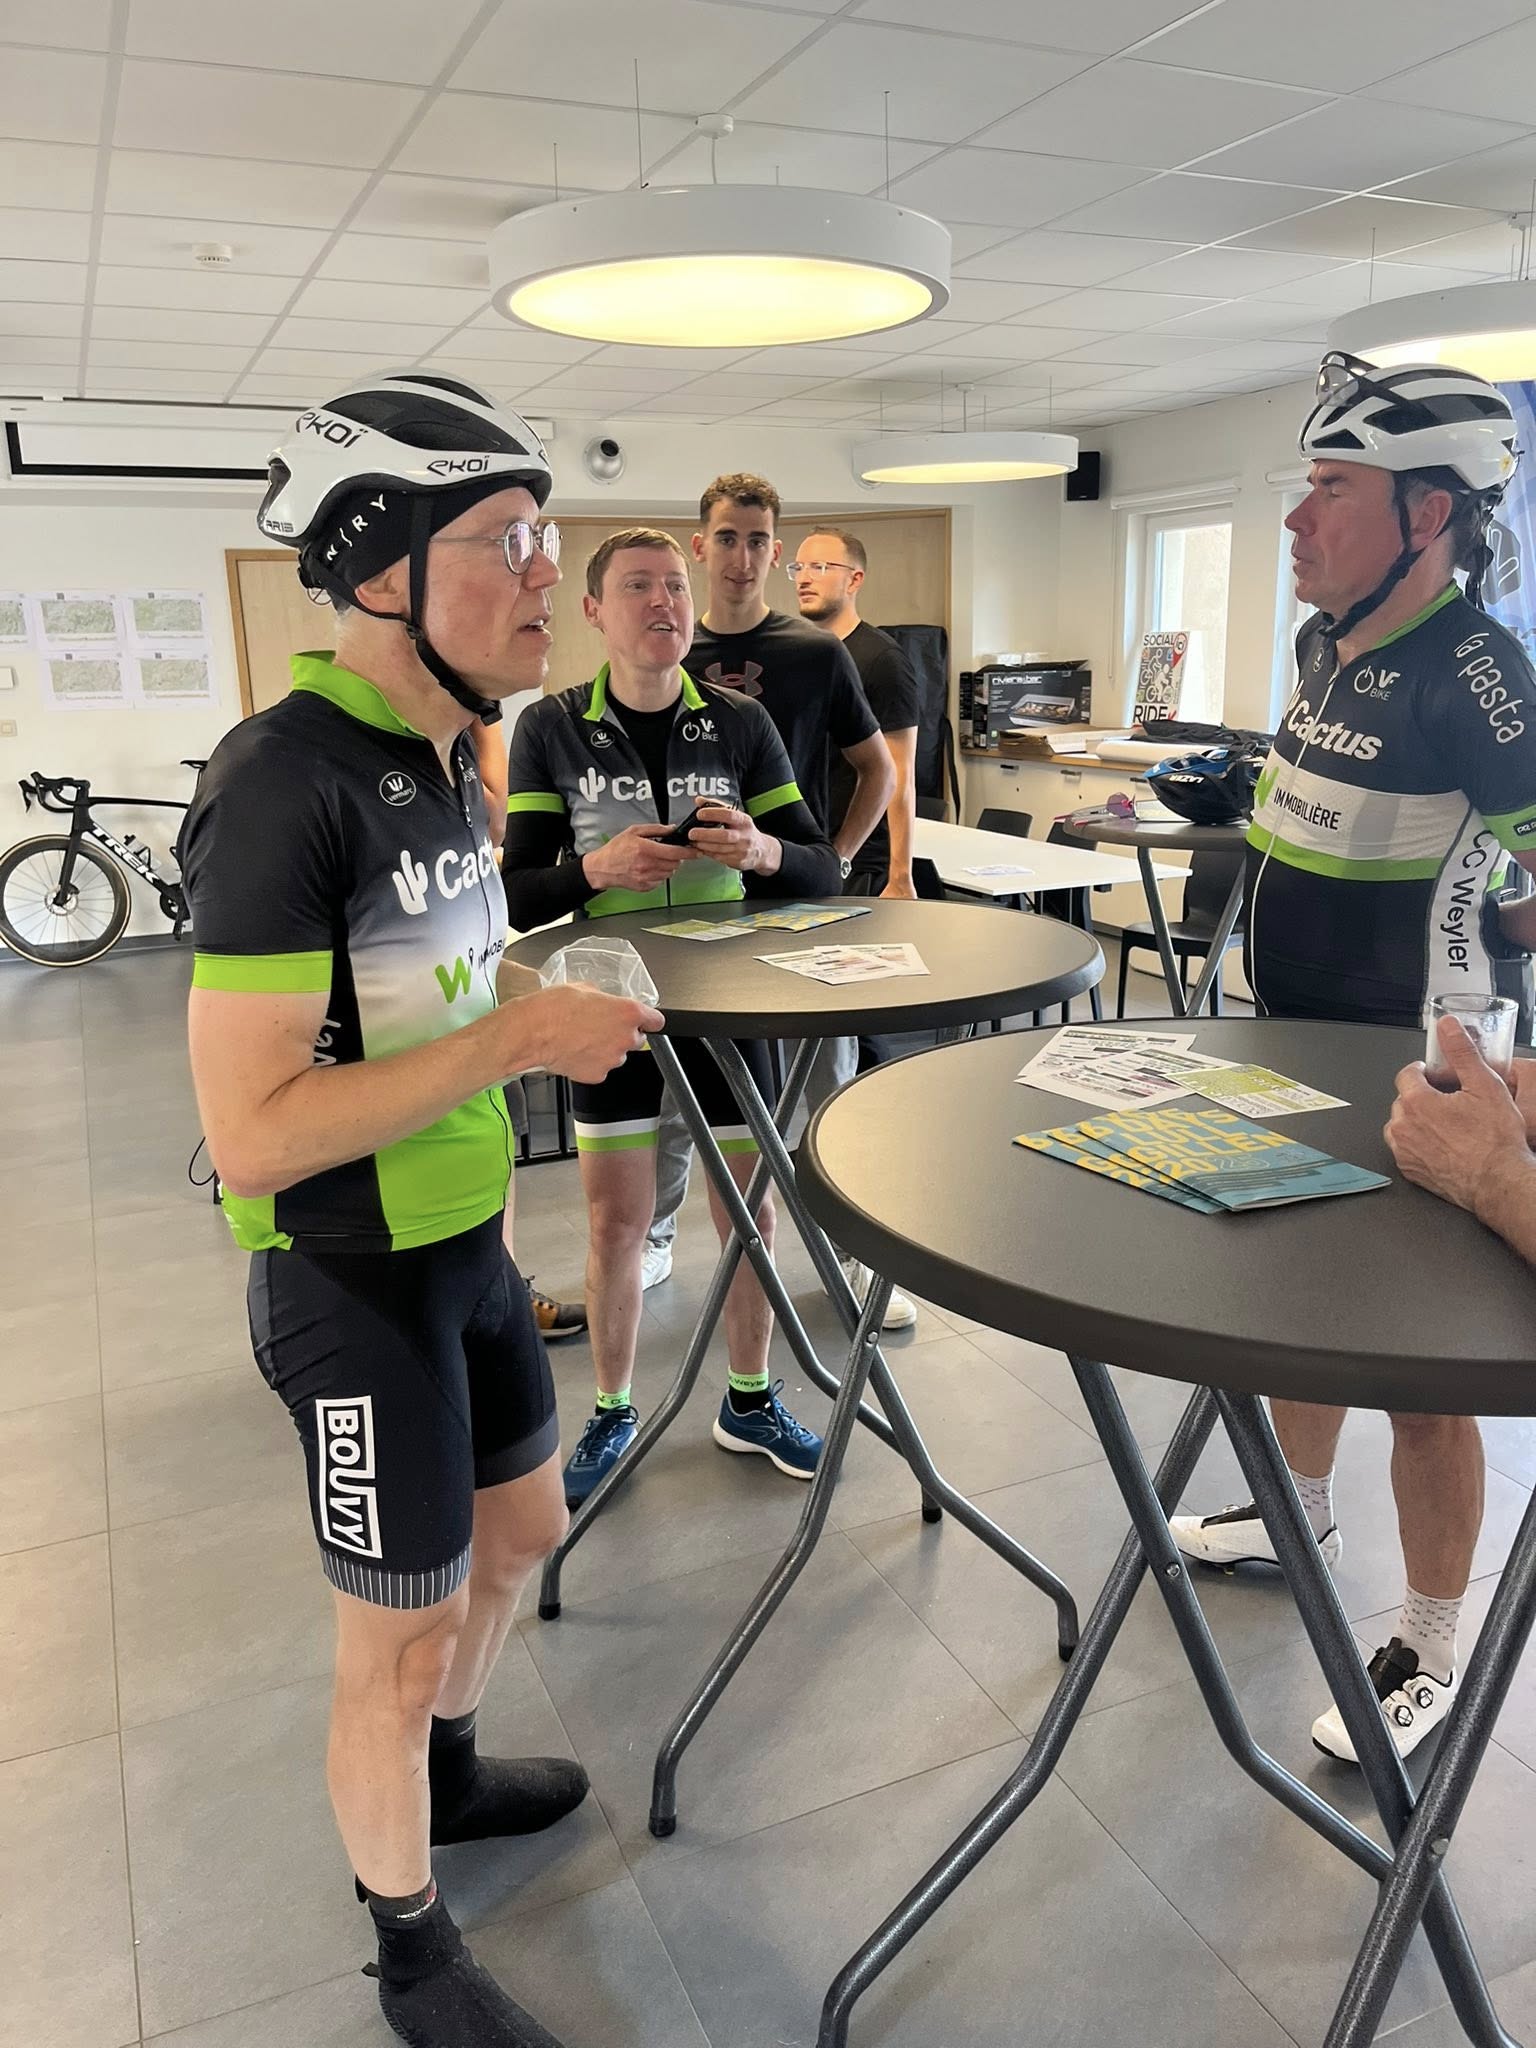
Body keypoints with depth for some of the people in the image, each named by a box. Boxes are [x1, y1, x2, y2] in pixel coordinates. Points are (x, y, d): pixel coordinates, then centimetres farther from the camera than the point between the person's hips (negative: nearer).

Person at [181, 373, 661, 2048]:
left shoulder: (443, 755, 4)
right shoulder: (287, 781, -24)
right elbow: (250, 1131, -28)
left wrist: (552, 1004, 4)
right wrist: (519, 1036, -27)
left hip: (468, 1244, 9)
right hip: (353, 1290, -8)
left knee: (520, 1531, 25)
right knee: (404, 1643, 10)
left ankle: (446, 1773, 52)